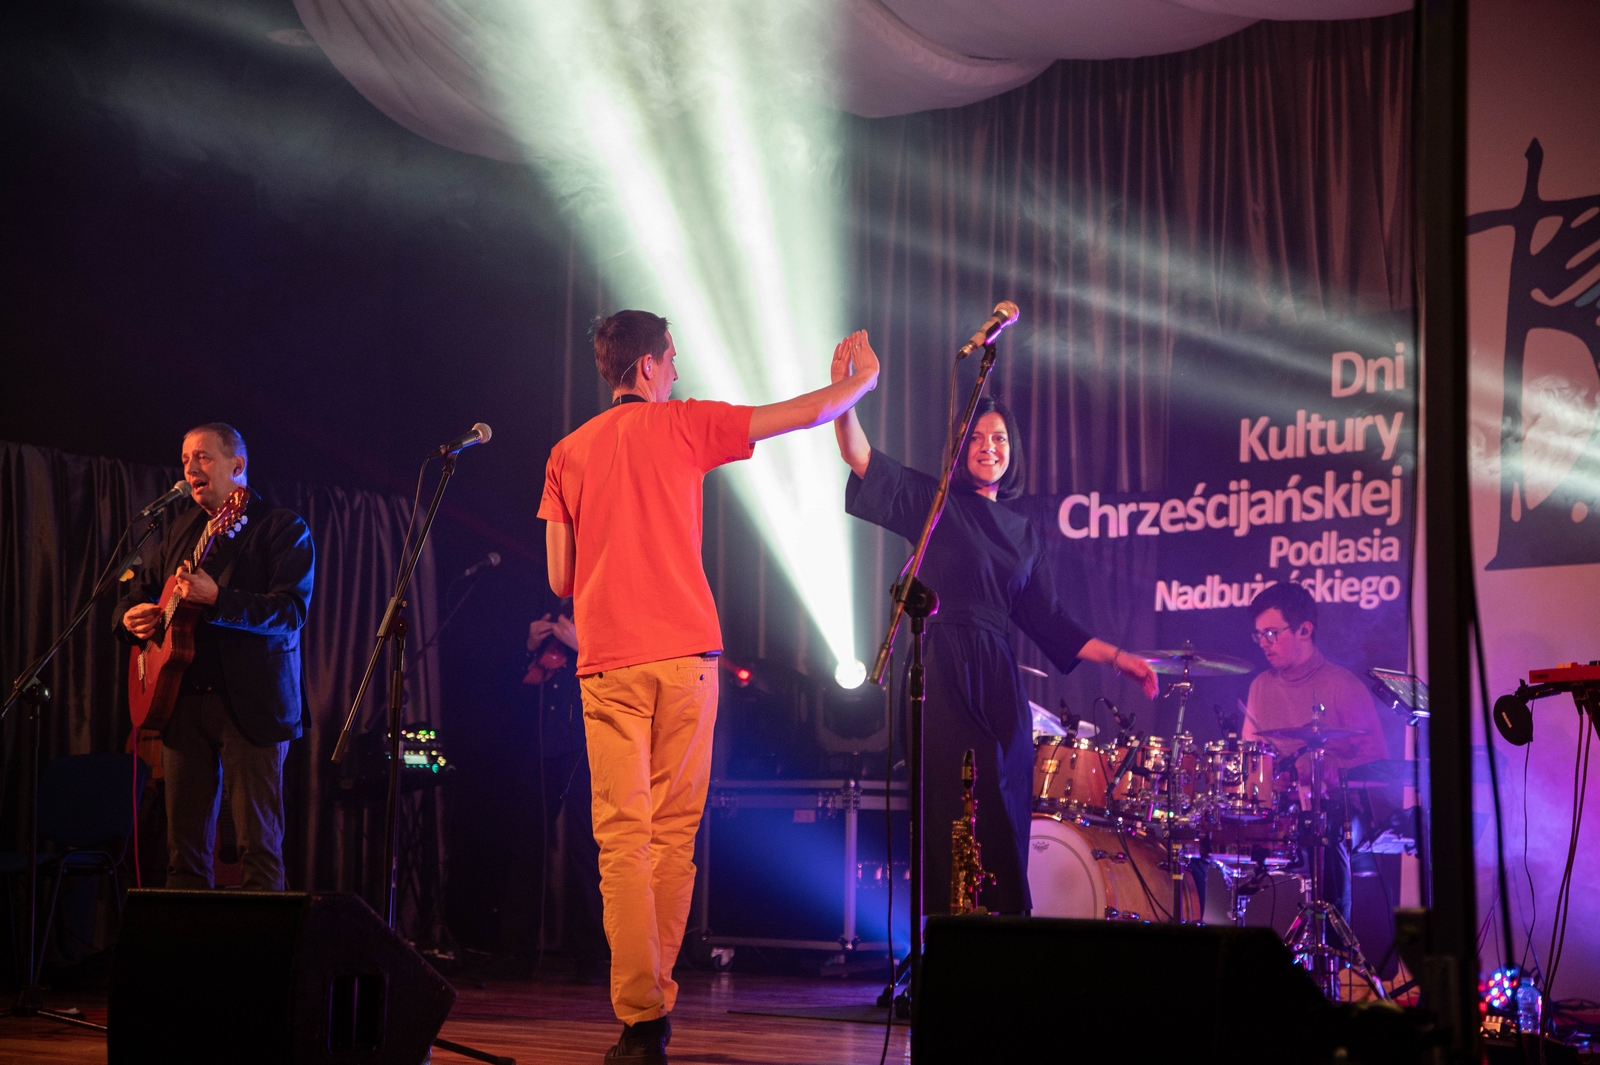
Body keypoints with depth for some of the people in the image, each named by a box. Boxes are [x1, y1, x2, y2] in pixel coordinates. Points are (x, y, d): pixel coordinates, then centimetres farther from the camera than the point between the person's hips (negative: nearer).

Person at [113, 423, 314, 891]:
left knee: (259, 843, -7)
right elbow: (139, 590, 27)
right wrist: (130, 616, 3)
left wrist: (216, 600, -27)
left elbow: (292, 610, -15)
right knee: (185, 841, 7)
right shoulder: (182, 530, 18)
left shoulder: (283, 528, -3)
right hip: (182, 699, 6)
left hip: (251, 703, -6)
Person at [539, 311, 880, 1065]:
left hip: (606, 661, 1)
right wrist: (861, 380, 28)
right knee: (674, 833, 8)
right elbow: (803, 415, 9)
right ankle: (655, 1000, 12)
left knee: (623, 839, -3)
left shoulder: (568, 454, 11)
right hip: (684, 651, -1)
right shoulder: (682, 424, 5)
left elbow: (560, 579, 8)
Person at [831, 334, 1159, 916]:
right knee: (949, 813, -11)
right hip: (941, 672, -4)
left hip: (998, 683, 4)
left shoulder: (1025, 533, 19)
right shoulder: (934, 503, 7)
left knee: (1004, 823, 1)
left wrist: (1119, 658, 12)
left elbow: (1048, 621, 19)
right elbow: (862, 458, -7)